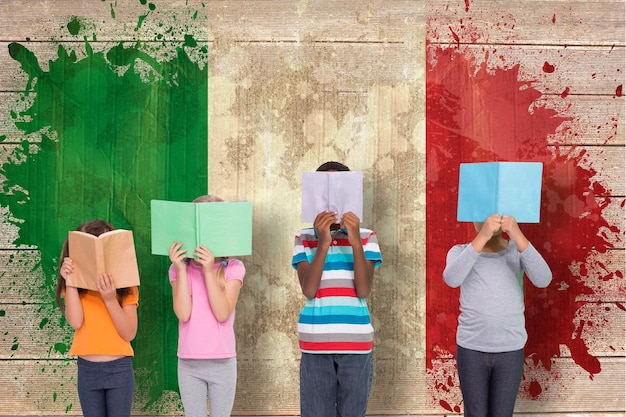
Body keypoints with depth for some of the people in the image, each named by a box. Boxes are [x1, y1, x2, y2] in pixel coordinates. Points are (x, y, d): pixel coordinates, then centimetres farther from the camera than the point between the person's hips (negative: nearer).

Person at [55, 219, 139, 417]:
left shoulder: (125, 286, -2)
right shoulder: (76, 284, 3)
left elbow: (129, 333, -10)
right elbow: (75, 321, -13)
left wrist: (110, 299, -21)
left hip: (119, 369, -2)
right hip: (87, 370, 2)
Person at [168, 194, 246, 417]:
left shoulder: (233, 268, -4)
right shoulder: (179, 269, 1)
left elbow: (223, 313, -16)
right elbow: (183, 314, -12)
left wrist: (209, 270, -21)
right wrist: (182, 269, -15)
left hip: (222, 363, -1)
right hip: (189, 363, 1)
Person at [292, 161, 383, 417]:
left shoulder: (366, 236, 3)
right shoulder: (305, 238, 2)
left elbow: (364, 290, -8)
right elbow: (308, 289, -10)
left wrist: (355, 242, -18)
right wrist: (323, 243, -19)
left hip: (356, 342, 0)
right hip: (316, 343, 0)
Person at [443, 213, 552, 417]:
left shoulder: (517, 252, -2)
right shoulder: (460, 251, -4)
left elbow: (543, 280, -21)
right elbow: (451, 279, -26)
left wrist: (518, 236, -32)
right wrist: (482, 237, -35)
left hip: (511, 351, 1)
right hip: (471, 350, 0)